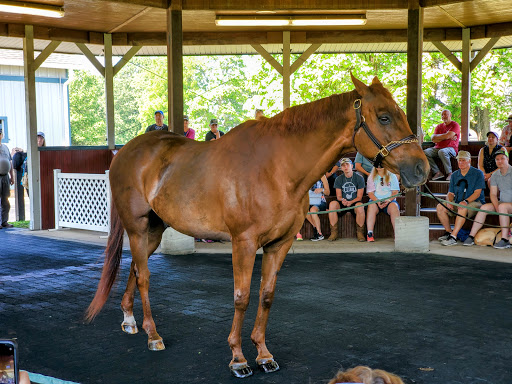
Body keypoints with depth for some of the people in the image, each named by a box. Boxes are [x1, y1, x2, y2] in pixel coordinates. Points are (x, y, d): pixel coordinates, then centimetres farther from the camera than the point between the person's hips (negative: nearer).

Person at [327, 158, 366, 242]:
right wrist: (342, 200, -22)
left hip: (355, 203, -2)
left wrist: (351, 202, -24)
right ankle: (334, 232, -23)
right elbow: (338, 196, 3)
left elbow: (359, 197, -5)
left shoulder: (359, 178, -2)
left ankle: (360, 233, -18)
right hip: (342, 204, 2)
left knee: (360, 207, -37)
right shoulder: (339, 179, 5)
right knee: (332, 204, -29)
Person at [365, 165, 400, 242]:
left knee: (394, 207, -34)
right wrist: (377, 201, -15)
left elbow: (395, 192, 3)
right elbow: (370, 193, 4)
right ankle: (370, 234, -35)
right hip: (375, 200, 0)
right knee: (371, 206, -34)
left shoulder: (392, 176, 10)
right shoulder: (371, 177, 12)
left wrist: (388, 200, -16)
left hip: (390, 201, 0)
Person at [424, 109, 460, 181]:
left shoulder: (455, 125, 2)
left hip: (451, 148, -5)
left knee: (442, 152, -40)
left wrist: (437, 136, 4)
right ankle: (437, 172, -23)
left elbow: (447, 136, -14)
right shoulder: (439, 126, 19)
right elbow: (433, 139, 4)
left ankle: (449, 173, -26)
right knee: (425, 152, -22)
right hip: (437, 148, 6)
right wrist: (446, 137, -6)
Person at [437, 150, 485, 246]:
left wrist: (466, 201, -27)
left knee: (462, 209, -38)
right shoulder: (455, 175, 15)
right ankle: (448, 231, -5)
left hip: (474, 203, -6)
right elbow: (450, 193, 14)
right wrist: (449, 201, -10)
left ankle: (453, 236, -39)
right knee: (440, 207, -17)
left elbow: (477, 193, -11)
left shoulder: (478, 173, -2)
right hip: (457, 202, 6)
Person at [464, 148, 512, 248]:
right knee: (484, 207, -14)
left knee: (503, 206, -34)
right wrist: (497, 207, -16)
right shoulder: (495, 175, 8)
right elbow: (493, 194, 3)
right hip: (502, 203, 6)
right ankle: (471, 237, -15)